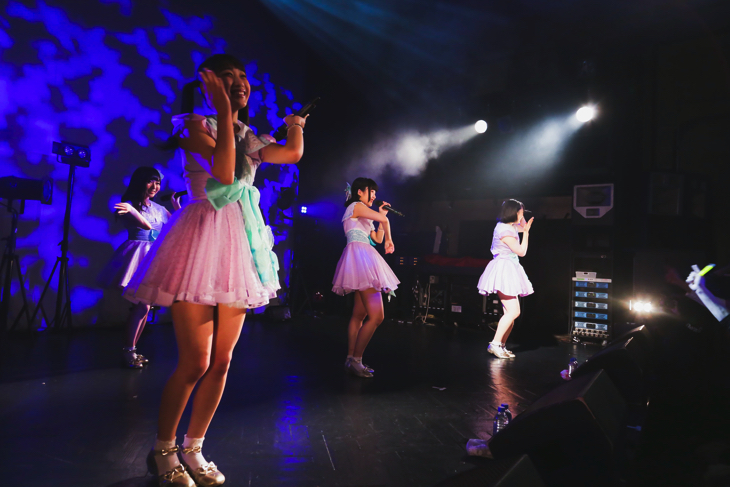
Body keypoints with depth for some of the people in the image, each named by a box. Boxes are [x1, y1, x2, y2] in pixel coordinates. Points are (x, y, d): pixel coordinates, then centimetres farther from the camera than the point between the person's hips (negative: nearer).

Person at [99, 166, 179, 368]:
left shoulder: (159, 209, 14)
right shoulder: (130, 204, -5)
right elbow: (146, 225, -23)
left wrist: (178, 208, 8)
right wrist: (131, 210, -41)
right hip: (138, 256, -7)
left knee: (145, 305, 8)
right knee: (142, 305, -13)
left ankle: (132, 349, 18)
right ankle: (127, 351, -4)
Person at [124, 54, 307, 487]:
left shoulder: (250, 139, 18)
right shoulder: (195, 125, 1)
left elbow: (294, 153, 0)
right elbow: (223, 172, -18)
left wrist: (295, 121, 18)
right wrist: (224, 109, -12)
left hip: (241, 243, 6)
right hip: (202, 239, -6)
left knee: (221, 362, 7)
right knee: (194, 364, -5)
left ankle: (193, 449, 25)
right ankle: (163, 451, 20)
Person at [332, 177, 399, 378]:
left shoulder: (363, 216, 28)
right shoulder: (356, 206, -2)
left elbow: (377, 238, 26)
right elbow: (384, 220, -11)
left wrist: (382, 214, 23)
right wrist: (389, 240, 5)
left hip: (364, 261, 11)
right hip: (360, 255, -11)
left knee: (359, 315, 11)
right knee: (376, 316, -14)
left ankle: (351, 358, 15)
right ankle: (356, 359, -10)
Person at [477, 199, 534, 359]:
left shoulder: (508, 226, 13)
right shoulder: (505, 231, -17)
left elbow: (523, 227, 33)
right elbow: (521, 251, -11)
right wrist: (526, 231, -3)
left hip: (508, 271, 11)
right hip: (503, 270, -11)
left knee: (512, 312, 9)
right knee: (513, 311, -14)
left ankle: (501, 345, 11)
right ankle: (495, 344, -10)